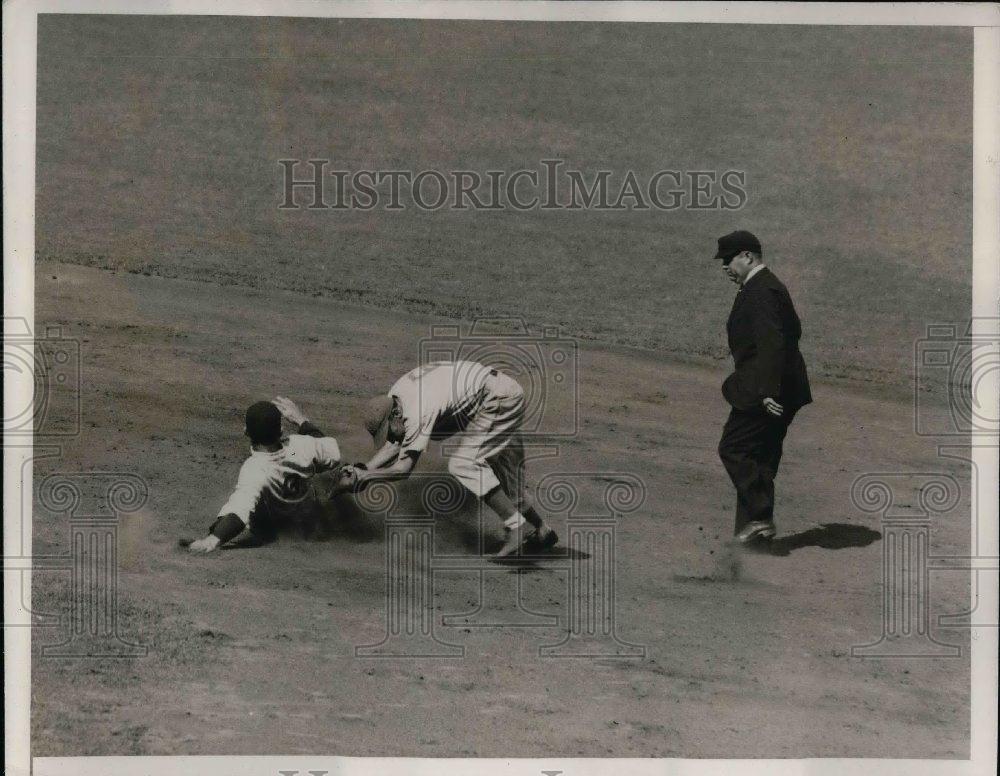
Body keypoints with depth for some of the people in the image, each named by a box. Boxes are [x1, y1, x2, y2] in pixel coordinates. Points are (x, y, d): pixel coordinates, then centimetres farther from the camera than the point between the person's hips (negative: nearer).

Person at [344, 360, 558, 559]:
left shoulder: (418, 412, -28)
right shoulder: (393, 398, 0)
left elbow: (404, 468, -26)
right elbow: (395, 443, 9)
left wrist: (366, 475, -17)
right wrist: (364, 469, -2)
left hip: (501, 399, -10)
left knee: (463, 464, -18)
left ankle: (517, 526, -19)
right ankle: (541, 532, 28)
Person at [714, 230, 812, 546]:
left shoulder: (759, 292, -17)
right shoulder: (767, 286, 17)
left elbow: (771, 343, -26)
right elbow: (792, 331, 26)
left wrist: (767, 390, -29)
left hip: (760, 391, -11)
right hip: (777, 387, 11)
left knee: (733, 448, -6)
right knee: (759, 456, 12)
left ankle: (760, 517, -6)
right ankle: (754, 525, 16)